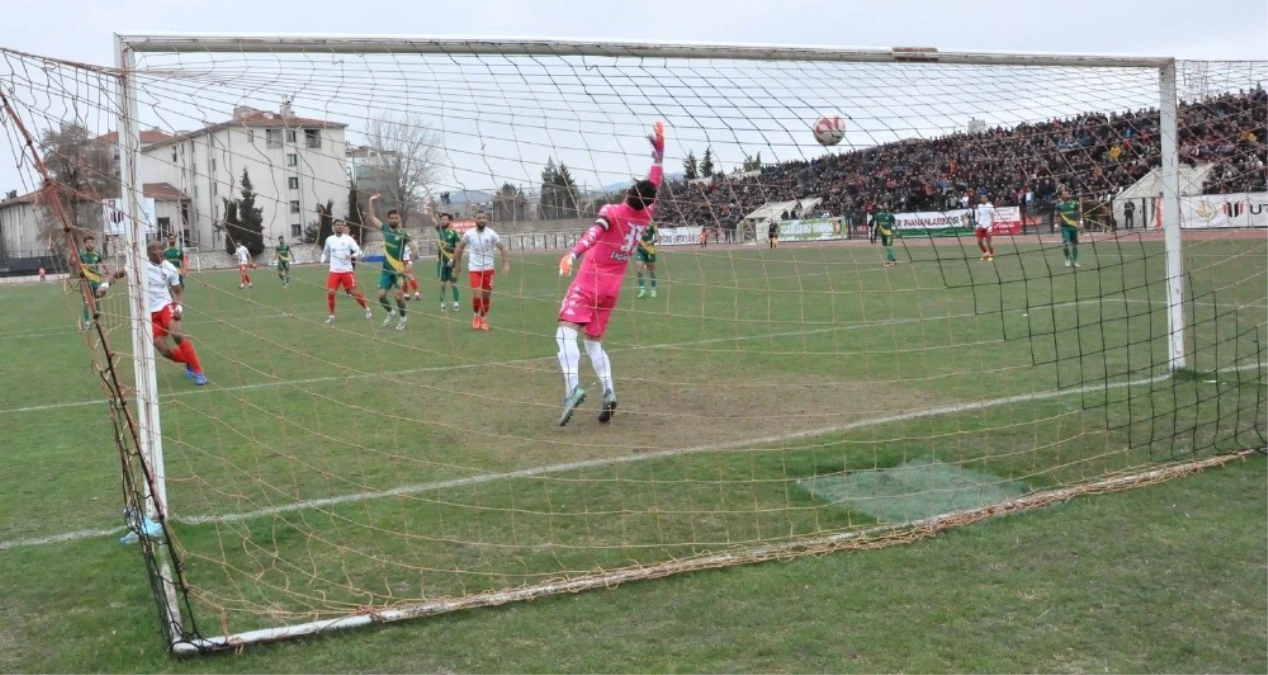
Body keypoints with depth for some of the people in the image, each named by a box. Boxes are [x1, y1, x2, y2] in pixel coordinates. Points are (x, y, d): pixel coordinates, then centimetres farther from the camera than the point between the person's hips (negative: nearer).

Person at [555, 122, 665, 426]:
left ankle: (573, 388, -35)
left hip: (589, 282, -6)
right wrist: (659, 147, 22)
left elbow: (593, 234, -29)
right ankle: (608, 393, -1)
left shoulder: (611, 212, -11)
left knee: (566, 332, -15)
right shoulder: (646, 214, 5)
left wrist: (572, 254, -43)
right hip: (612, 288, 6)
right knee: (594, 341, 16)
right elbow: (655, 180, 17)